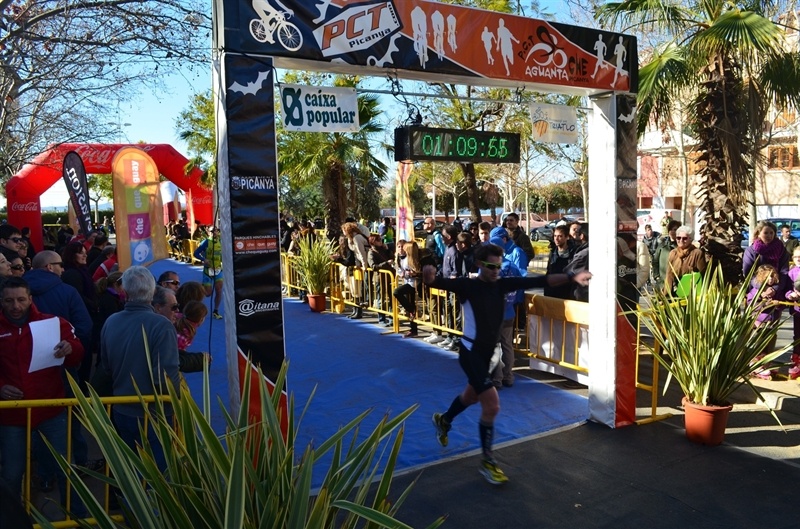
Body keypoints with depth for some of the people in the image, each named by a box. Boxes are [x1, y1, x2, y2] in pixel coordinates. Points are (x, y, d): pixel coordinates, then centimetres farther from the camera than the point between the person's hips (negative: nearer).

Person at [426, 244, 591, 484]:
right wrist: (429, 275, -58)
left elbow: (538, 281, -10)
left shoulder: (502, 284, -4)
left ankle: (443, 420, 57)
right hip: (471, 352, -7)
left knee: (471, 396, 28)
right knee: (492, 406, -11)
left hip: (487, 352, 7)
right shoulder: (467, 286, -18)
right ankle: (487, 462, 7)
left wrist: (571, 277, -19)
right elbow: (438, 282, -34)